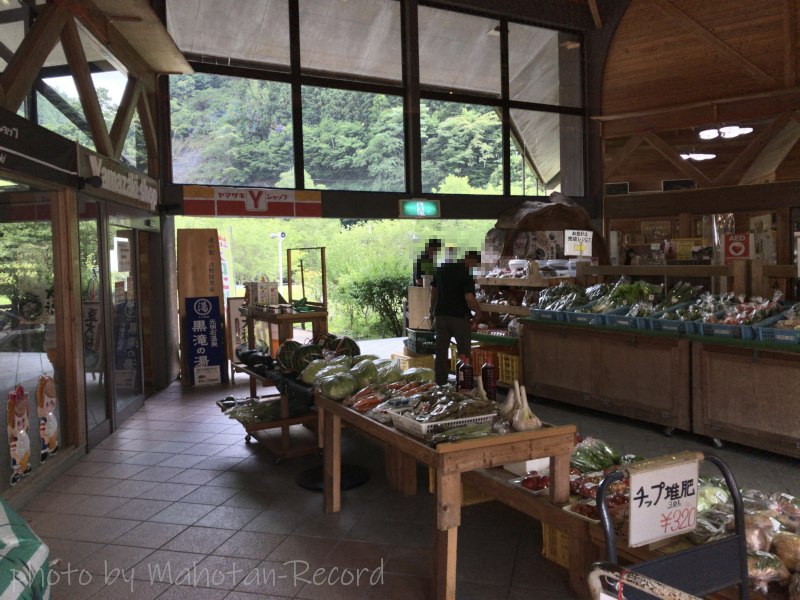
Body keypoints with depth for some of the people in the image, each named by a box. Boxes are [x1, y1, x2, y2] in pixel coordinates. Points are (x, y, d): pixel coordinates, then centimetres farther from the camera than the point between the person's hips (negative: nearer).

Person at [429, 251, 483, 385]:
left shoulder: (441, 268, 7)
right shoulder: (466, 274, -13)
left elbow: (433, 292, 12)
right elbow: (469, 299, -23)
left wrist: (433, 312, 20)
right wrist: (478, 312, -6)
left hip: (440, 314, 5)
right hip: (459, 316, -5)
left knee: (441, 351, 9)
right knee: (464, 353, 8)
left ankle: (440, 384, 12)